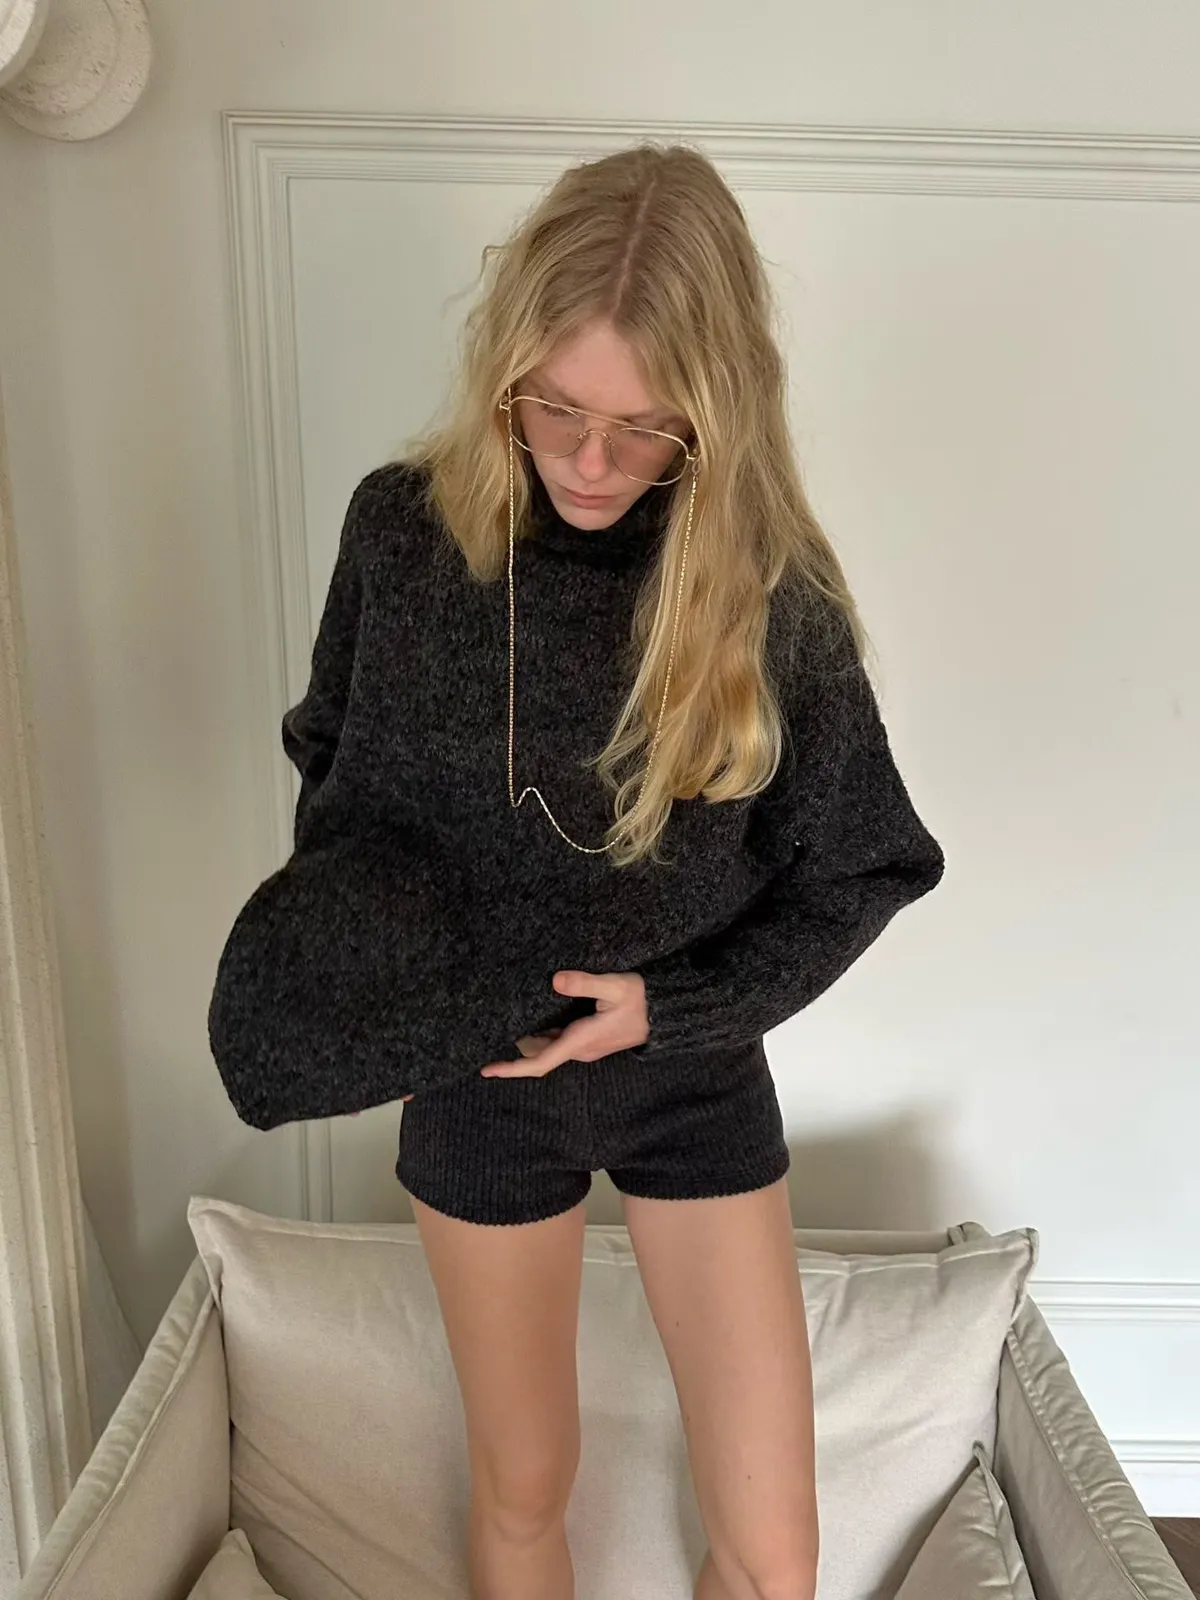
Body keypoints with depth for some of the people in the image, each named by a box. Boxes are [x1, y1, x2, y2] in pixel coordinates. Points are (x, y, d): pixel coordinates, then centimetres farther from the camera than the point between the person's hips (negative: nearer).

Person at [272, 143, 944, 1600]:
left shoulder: (767, 581, -15)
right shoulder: (403, 525, -12)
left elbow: (860, 870, -6)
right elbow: (332, 769, 4)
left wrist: (671, 1002, -17)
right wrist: (343, 945, -13)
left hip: (694, 1076, 0)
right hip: (478, 1080, 1)